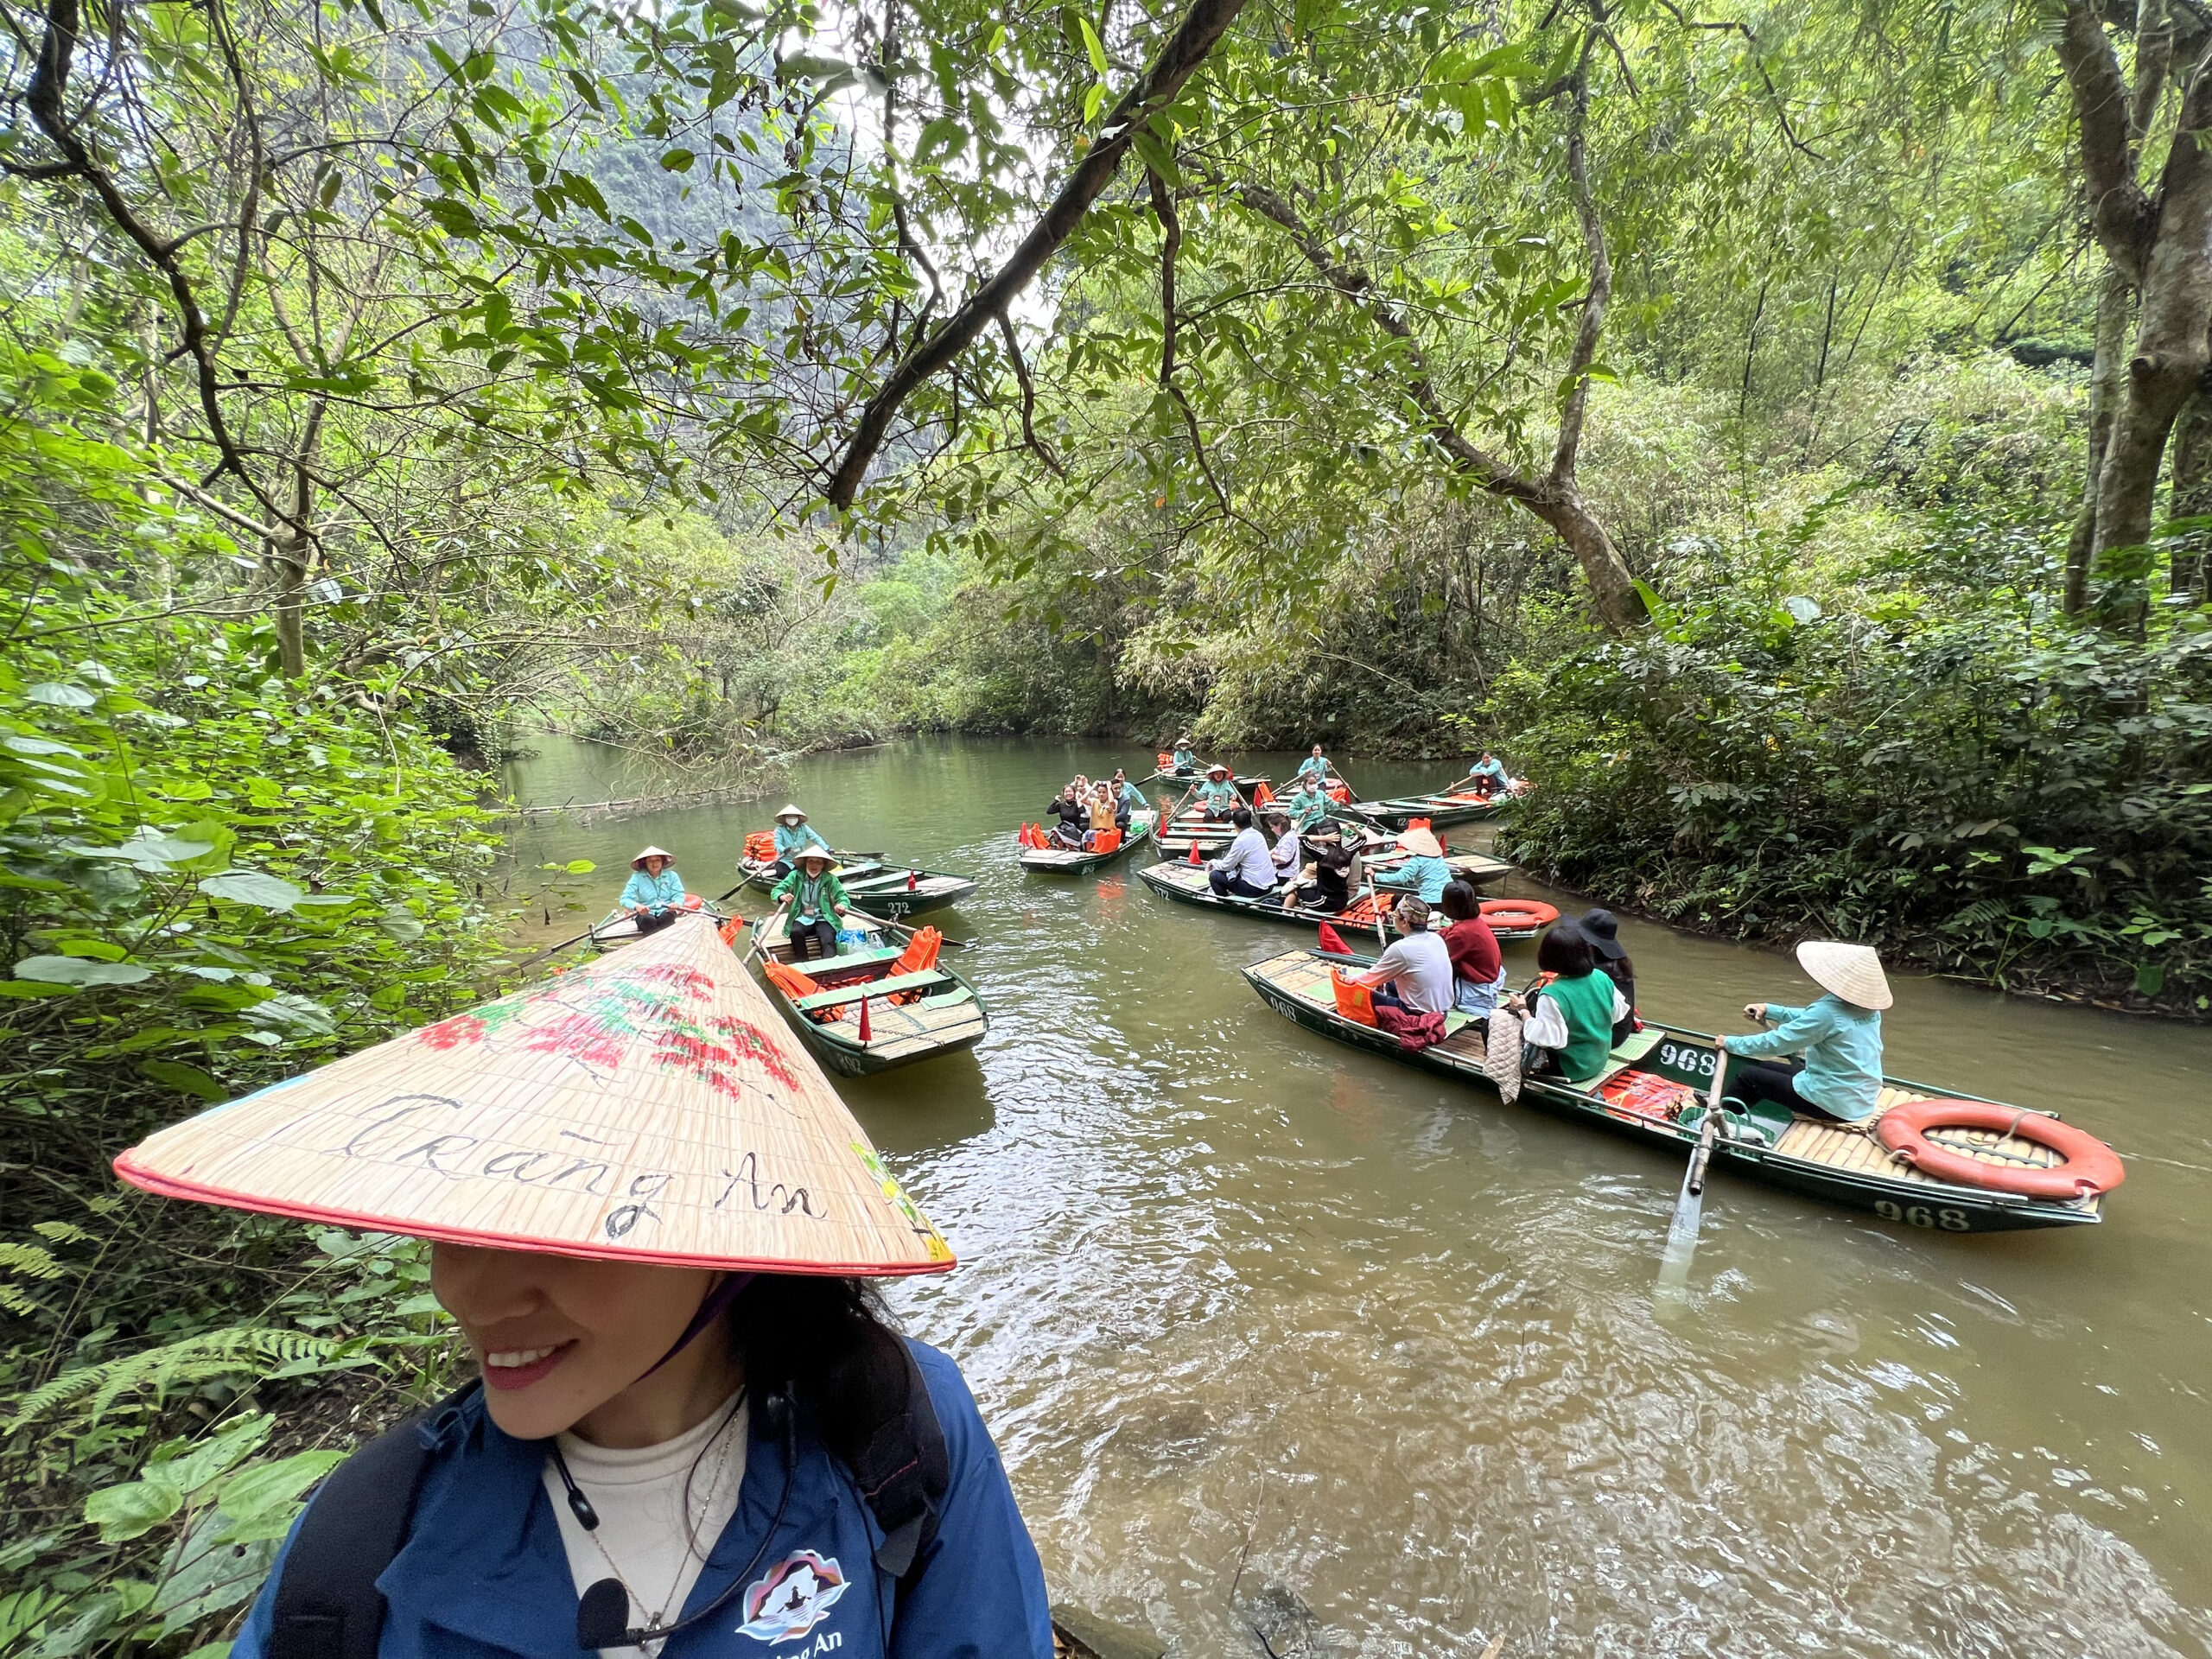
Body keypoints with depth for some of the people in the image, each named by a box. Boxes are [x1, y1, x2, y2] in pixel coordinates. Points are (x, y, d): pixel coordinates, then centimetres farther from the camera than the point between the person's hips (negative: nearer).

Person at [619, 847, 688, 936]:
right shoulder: (637, 877, 5)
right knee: (649, 920, -35)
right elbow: (625, 899, -4)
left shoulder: (671, 875, 9)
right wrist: (636, 906, -29)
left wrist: (677, 903, -27)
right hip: (645, 913, 0)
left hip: (666, 912, 0)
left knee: (666, 917, -35)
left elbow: (679, 895, 0)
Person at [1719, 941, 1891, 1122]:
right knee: (1766, 1071, 23)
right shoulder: (1868, 1007, 0)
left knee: (1747, 1075, 7)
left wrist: (1731, 1043, -7)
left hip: (1834, 1102, -8)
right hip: (1863, 1098, 8)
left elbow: (1776, 1042, -20)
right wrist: (1769, 1010, 12)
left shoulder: (1828, 1010, -26)